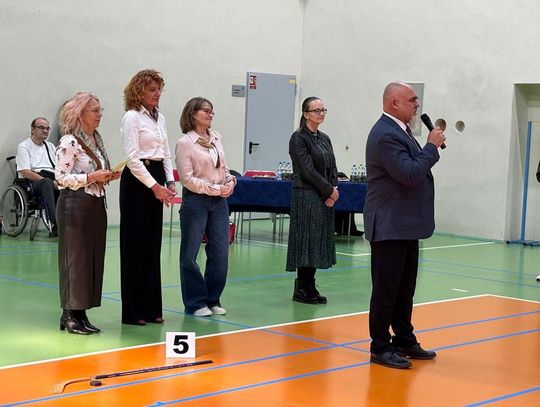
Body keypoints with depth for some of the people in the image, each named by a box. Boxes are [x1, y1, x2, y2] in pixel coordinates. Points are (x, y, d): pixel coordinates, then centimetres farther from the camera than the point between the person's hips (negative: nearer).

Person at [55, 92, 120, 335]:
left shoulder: (97, 139, 13)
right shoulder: (69, 142, -11)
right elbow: (61, 177, -16)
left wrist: (108, 176, 5)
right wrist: (92, 177, -20)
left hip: (96, 203, 8)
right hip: (75, 205, -8)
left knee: (94, 258, 7)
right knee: (75, 258, -3)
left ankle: (81, 313, 14)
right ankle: (70, 316, 4)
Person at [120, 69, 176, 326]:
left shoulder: (159, 118, 14)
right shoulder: (132, 117, -9)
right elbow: (132, 158, -15)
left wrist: (170, 182, 3)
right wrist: (154, 186, -19)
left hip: (156, 181, 8)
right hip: (137, 181, -7)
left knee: (153, 246, 9)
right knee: (135, 246, -2)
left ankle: (151, 308, 16)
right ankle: (132, 311, 4)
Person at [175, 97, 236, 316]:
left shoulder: (216, 137, 9)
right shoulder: (185, 143, -9)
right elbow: (187, 179, -13)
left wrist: (230, 181, -1)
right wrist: (215, 189, -14)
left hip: (219, 201, 6)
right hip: (196, 201, -6)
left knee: (220, 252, 5)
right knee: (190, 254, 0)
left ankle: (213, 300, 17)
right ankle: (195, 303, 11)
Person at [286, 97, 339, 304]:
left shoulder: (324, 138, 14)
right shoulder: (299, 138, -8)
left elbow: (332, 168, 11)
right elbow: (308, 170, -15)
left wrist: (333, 191, -6)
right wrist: (329, 190, -12)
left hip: (325, 199, 8)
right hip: (306, 197, -8)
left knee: (319, 242, 8)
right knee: (307, 240, -5)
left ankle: (309, 286, 15)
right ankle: (301, 289, 2)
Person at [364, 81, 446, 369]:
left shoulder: (399, 130, 14)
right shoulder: (386, 135, -19)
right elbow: (411, 175, -24)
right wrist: (432, 146, -15)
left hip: (406, 224, 10)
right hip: (390, 226, -10)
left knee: (405, 289, 17)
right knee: (386, 289, -2)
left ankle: (404, 341, 26)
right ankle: (380, 348, 6)